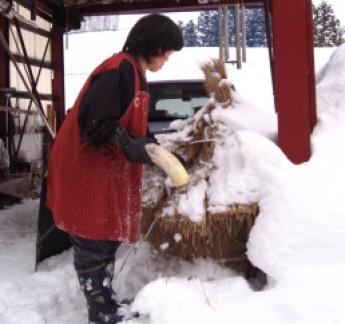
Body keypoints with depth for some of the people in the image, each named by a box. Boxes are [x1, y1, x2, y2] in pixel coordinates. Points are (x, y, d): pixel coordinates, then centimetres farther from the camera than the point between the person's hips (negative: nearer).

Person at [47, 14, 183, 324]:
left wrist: (149, 143, 8)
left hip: (110, 170, 10)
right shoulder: (119, 69, -19)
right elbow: (94, 122, -25)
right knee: (93, 242, -2)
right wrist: (129, 146, -23)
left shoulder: (136, 74, 14)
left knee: (108, 239, 14)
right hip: (86, 168, -10)